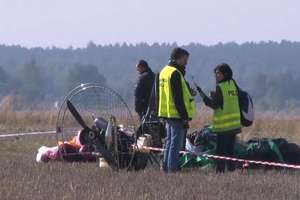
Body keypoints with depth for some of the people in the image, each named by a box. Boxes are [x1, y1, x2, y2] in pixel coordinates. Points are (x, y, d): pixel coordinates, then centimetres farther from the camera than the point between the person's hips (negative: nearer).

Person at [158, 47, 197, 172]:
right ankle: (172, 169, -9)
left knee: (169, 142, 16)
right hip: (176, 115, -10)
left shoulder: (164, 71, 15)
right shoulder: (175, 74, -16)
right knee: (176, 143, -7)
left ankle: (165, 168, 18)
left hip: (167, 114, 10)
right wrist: (185, 117, -17)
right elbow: (178, 98, -19)